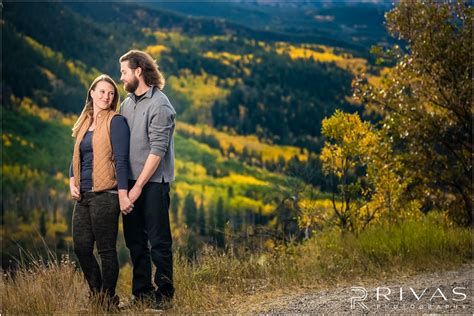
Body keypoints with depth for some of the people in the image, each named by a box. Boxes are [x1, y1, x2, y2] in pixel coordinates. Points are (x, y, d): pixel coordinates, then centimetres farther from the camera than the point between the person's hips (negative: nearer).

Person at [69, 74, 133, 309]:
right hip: (83, 195, 7)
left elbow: (121, 160, -11)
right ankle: (96, 295, 26)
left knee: (106, 249, -1)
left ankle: (108, 300, 11)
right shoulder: (84, 124, 17)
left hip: (105, 194, -7)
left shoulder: (115, 122, -5)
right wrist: (72, 181, 4)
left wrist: (123, 195, -17)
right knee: (81, 247, 9)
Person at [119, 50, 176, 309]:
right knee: (134, 239, 12)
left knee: (158, 241, -1)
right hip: (131, 181, 8)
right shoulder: (127, 104, 13)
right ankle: (141, 291, 21)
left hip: (153, 183, -7)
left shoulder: (159, 105, -11)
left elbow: (157, 150, -15)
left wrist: (139, 185, -16)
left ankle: (164, 293, 8)